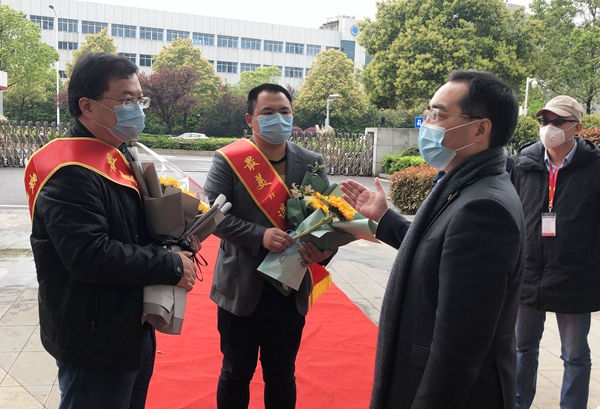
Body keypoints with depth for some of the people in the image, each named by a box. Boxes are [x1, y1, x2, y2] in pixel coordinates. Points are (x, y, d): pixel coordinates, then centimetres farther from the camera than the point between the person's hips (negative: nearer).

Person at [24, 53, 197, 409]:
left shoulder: (120, 157, 9)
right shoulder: (70, 172, -22)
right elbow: (90, 256, -30)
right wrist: (171, 266, -21)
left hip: (133, 328, 9)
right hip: (95, 343, -9)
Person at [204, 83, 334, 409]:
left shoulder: (312, 164, 1)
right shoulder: (229, 159, -7)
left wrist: (324, 249, -21)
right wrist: (259, 236, -26)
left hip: (290, 288, 3)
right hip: (241, 288, -2)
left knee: (282, 374, 18)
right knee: (236, 372, 16)